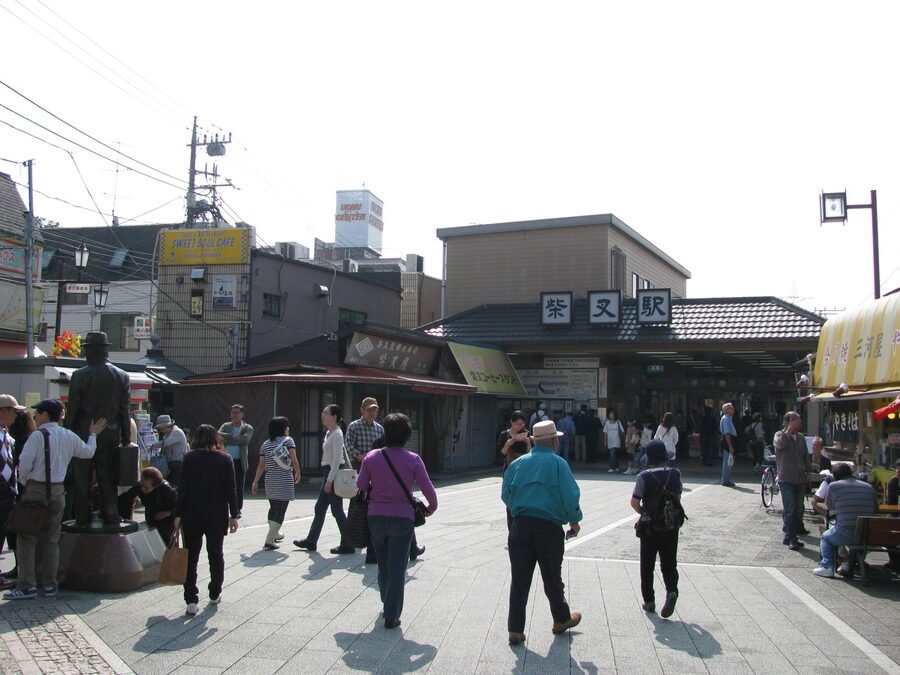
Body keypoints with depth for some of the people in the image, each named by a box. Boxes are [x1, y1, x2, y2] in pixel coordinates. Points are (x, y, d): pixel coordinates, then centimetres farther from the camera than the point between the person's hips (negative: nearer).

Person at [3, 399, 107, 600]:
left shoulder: (37, 436, -13)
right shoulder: (69, 436, 4)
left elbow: (24, 465, -15)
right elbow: (88, 452, 17)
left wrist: (24, 480, 5)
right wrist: (93, 434, 33)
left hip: (36, 491, -5)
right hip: (57, 491, 5)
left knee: (26, 539, 3)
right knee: (51, 540, 12)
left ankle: (27, 586, 1)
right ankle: (50, 585, 14)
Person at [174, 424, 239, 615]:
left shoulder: (190, 458, -5)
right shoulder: (225, 459, -2)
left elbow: (182, 489, -6)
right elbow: (231, 490, -3)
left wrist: (178, 515, -2)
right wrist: (233, 516, 4)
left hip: (193, 517, -1)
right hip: (217, 518, 1)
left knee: (191, 558, 5)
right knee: (216, 555, 17)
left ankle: (191, 601, -1)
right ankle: (215, 595, 26)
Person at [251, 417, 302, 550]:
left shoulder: (266, 444, 8)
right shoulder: (288, 440, -5)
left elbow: (261, 465, 3)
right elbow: (294, 460, -10)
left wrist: (255, 482, 5)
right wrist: (297, 474, 5)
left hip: (270, 481, 6)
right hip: (285, 482, -6)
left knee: (273, 508, 21)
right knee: (281, 510, -4)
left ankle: (275, 534, 36)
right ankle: (270, 540, -12)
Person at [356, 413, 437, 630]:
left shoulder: (371, 457, -5)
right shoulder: (413, 459, -11)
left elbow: (361, 486, 0)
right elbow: (428, 489, -7)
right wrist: (432, 507, 13)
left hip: (376, 517, 3)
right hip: (402, 519, -3)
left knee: (383, 564, 21)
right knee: (397, 568, 5)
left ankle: (387, 604, 39)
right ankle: (391, 616, 5)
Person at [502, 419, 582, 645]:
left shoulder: (518, 463, 7)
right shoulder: (558, 463, -6)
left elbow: (506, 495, 10)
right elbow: (570, 496, -10)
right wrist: (574, 521, 6)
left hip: (520, 525, 3)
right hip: (549, 527, -3)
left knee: (519, 578, 5)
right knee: (552, 577, 14)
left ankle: (515, 629, 5)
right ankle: (561, 620, 33)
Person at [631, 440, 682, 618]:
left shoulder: (644, 477, -14)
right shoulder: (675, 474, -4)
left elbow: (634, 502, -17)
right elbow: (678, 497, 9)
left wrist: (643, 512, 2)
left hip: (650, 525, -2)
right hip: (671, 524, 2)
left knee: (647, 565, 12)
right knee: (669, 563, 11)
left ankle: (649, 601, 15)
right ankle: (671, 591, -13)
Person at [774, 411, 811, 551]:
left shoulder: (801, 437, 14)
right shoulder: (780, 435, -4)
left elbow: (806, 456, 21)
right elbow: (780, 444, -28)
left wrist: (807, 472, 14)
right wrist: (790, 429, -20)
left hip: (800, 479, 6)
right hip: (786, 479, -6)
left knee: (798, 508, 13)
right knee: (790, 509, -7)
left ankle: (796, 527, 29)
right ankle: (790, 538, -5)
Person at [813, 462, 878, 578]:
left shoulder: (833, 486, -2)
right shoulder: (869, 487, 9)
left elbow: (829, 505, 12)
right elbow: (876, 509, 16)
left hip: (845, 534, -4)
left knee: (825, 537, 26)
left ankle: (827, 567, 11)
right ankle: (848, 566, 30)